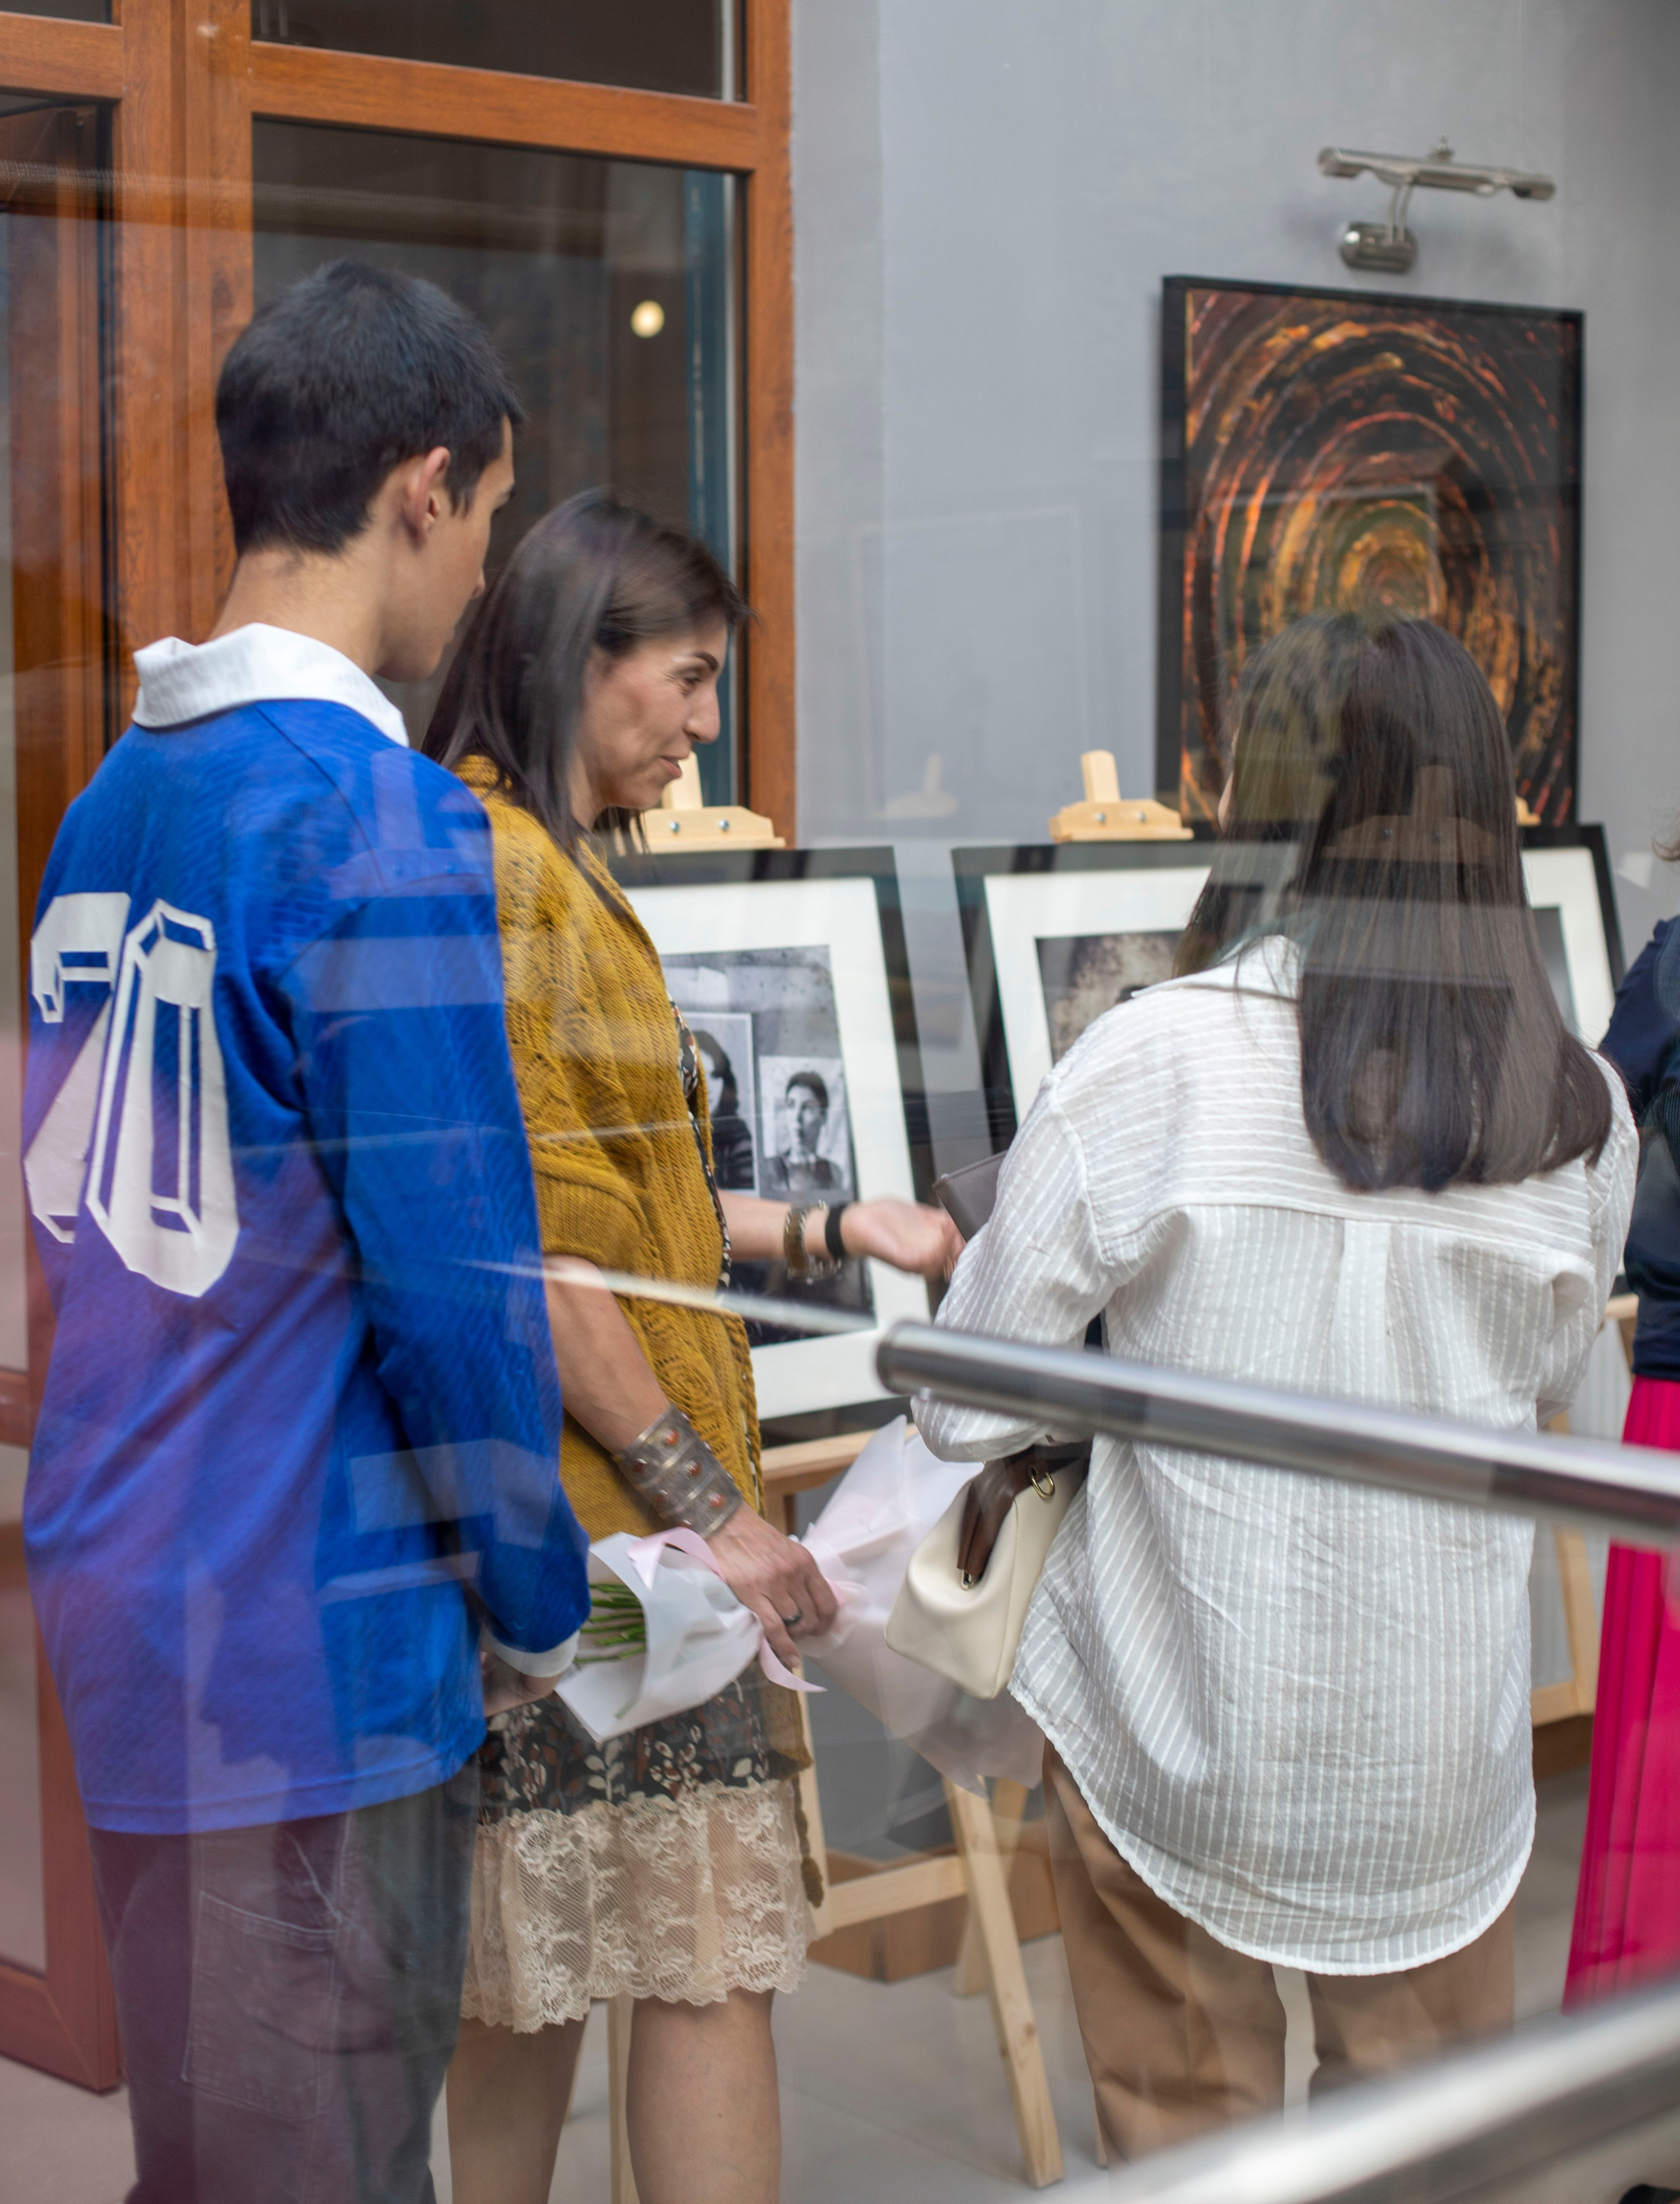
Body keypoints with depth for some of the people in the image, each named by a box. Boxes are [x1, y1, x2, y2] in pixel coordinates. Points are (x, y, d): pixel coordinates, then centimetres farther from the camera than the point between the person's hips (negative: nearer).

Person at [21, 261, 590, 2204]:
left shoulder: (112, 797, 9)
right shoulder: (374, 817, -16)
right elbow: (454, 1276, -17)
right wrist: (539, 1608, -3)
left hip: (118, 1602, 8)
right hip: (309, 1642, -8)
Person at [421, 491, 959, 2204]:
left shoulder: (557, 870, 19)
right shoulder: (497, 872, -14)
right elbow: (533, 1249, -20)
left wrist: (837, 1230, 22)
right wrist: (710, 1501, -18)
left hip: (579, 1520, 10)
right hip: (592, 1509, -10)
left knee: (535, 1961, 14)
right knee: (709, 1950, -6)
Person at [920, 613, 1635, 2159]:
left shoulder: (1152, 1062, -15)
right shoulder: (1582, 1114, -6)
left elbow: (966, 1409, -9)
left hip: (1177, 1736, -2)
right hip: (1444, 1761, 2)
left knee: (1190, 2130, 15)